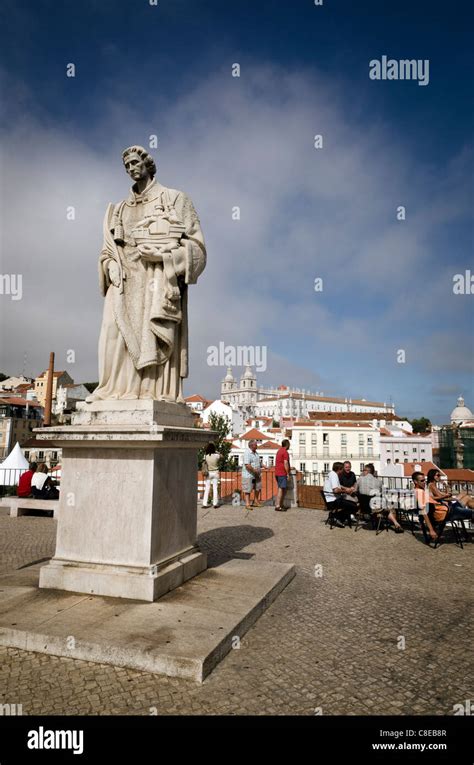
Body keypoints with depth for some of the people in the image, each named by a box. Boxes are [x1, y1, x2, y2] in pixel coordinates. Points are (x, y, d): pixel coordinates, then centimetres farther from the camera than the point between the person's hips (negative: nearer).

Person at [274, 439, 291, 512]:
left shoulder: (279, 451, 17)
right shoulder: (285, 452, -12)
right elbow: (285, 463, -18)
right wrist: (288, 474, -14)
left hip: (277, 473, 10)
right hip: (282, 473, -10)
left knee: (283, 489, 14)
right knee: (281, 489, -10)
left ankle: (281, 505, 16)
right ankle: (277, 506, -12)